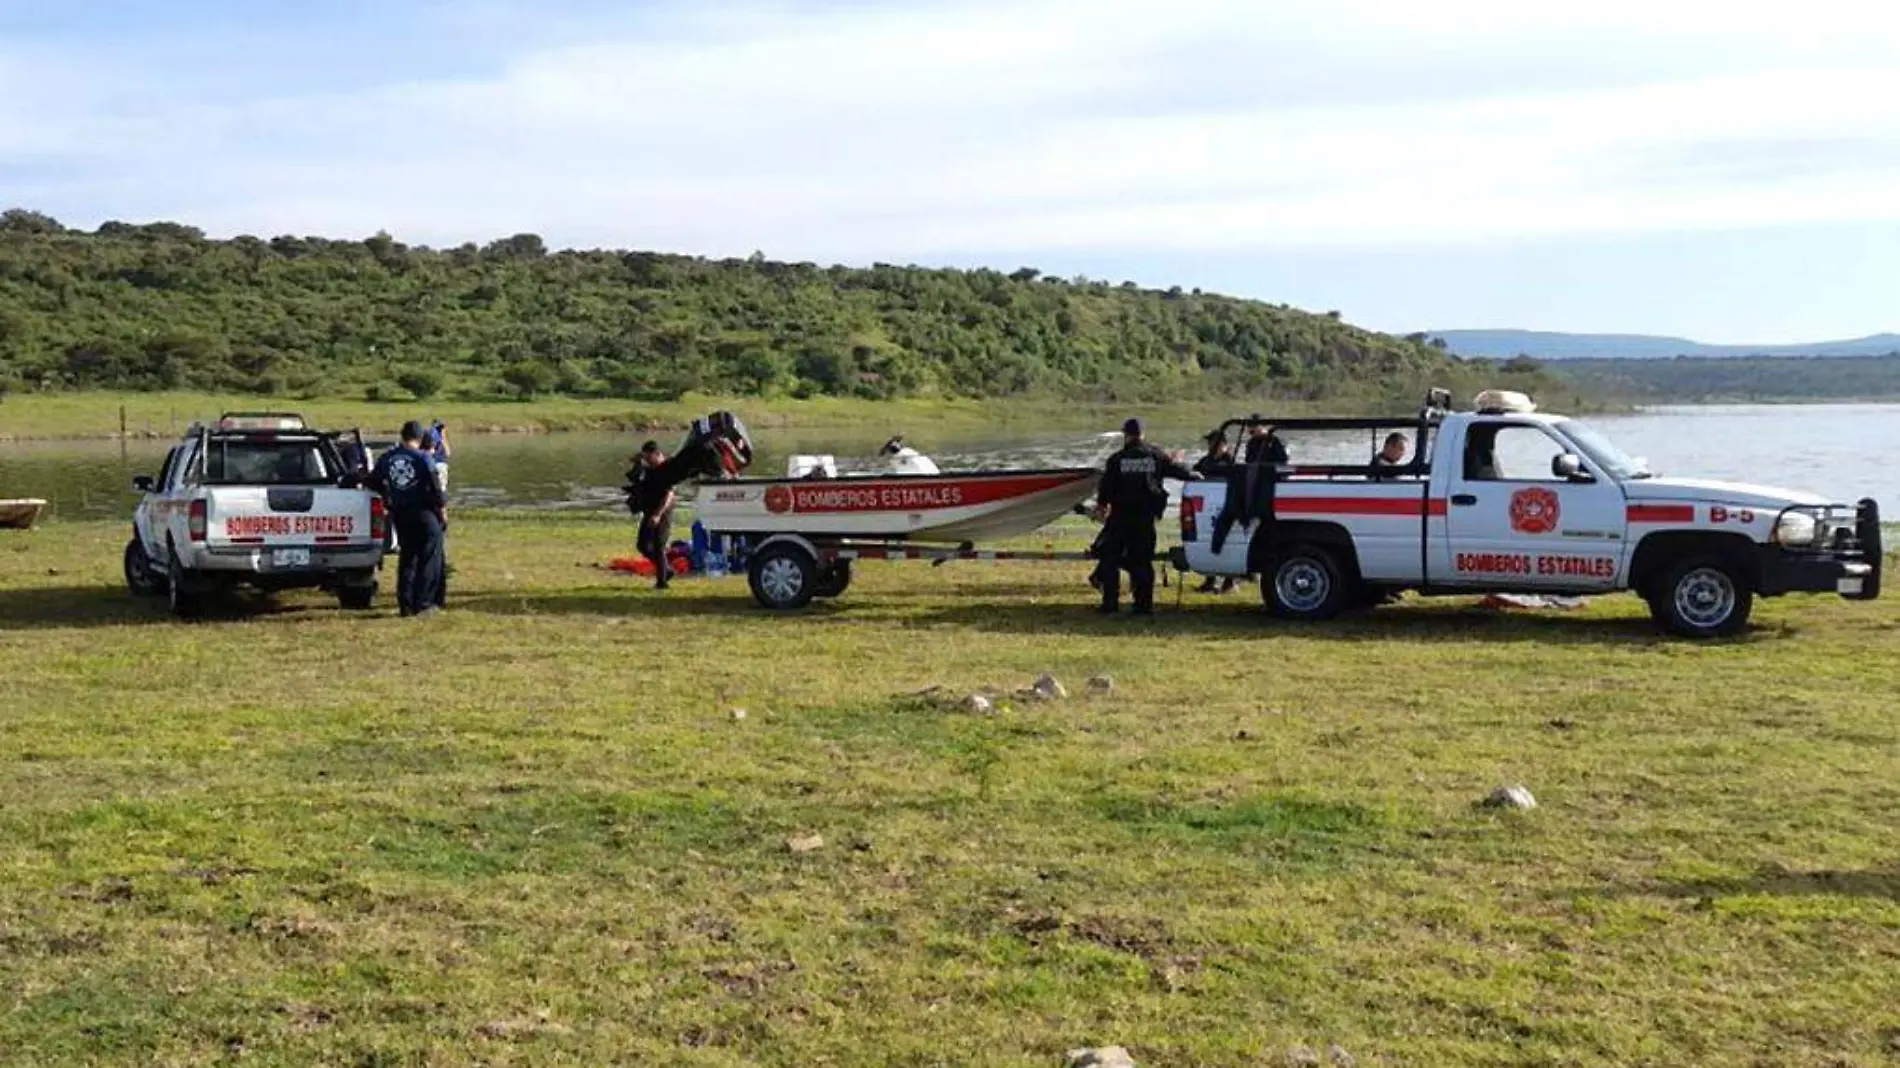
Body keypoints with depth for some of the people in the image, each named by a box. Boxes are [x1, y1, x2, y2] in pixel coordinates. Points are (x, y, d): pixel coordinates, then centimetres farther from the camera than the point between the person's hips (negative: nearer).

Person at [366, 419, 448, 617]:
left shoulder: (386, 458, 5)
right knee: (428, 559, 3)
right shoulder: (422, 458, -10)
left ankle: (406, 604, 13)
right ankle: (423, 604, 0)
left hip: (399, 515, 5)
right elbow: (435, 487, -12)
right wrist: (443, 511, -2)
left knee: (406, 558, 14)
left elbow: (373, 483, 13)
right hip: (424, 512, -5)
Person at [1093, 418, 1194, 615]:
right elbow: (1177, 470, 6)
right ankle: (1144, 604, 6)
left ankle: (1110, 603, 2)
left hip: (1121, 515, -2)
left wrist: (1101, 504, 14)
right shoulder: (1156, 456, 1)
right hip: (1146, 516, 2)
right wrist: (1193, 475, 26)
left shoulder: (1117, 459, -4)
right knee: (1143, 560, 8)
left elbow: (1106, 486, -3)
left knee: (1110, 558, 6)